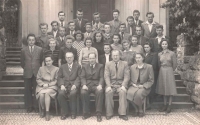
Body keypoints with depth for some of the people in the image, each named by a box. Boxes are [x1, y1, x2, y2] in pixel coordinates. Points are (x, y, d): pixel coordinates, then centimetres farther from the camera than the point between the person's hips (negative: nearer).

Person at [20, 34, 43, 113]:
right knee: (27, 91, 4)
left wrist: (39, 68, 7)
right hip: (27, 73, 1)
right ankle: (29, 107, 14)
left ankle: (36, 107, 12)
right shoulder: (23, 50, 5)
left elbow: (41, 61, 10)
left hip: (37, 73, -1)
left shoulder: (40, 49, 4)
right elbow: (22, 62, 13)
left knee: (36, 90, 1)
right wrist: (26, 68, 7)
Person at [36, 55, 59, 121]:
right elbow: (38, 79, 11)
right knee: (41, 94, -32)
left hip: (52, 86, -2)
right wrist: (43, 84, -8)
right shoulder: (41, 68, 15)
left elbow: (56, 80, 1)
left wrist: (48, 84, -11)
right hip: (42, 86, 2)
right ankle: (43, 110, -7)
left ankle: (47, 112, -31)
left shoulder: (56, 69, 7)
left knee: (47, 93, -36)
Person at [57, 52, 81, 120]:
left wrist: (75, 85, -14)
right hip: (64, 85, 2)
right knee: (61, 94, -30)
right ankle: (65, 112, -11)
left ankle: (73, 113, -14)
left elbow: (79, 77, 3)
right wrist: (61, 85, -8)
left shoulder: (77, 66, 15)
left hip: (73, 85, -2)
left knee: (72, 94, -34)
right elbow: (59, 77, 12)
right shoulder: (62, 67, 22)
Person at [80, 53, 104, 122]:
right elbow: (82, 77, 8)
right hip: (87, 84, 1)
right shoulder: (84, 66, 19)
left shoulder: (100, 66, 14)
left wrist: (100, 85, -17)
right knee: (83, 92, -32)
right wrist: (84, 85, -13)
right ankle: (86, 113, -18)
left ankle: (98, 114, -29)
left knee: (100, 92, -35)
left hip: (96, 84, -1)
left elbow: (101, 77, 4)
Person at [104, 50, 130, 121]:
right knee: (108, 92, -30)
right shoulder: (108, 64, 11)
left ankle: (122, 114, -27)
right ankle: (109, 114, -19)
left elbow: (127, 76, 0)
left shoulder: (125, 64, 10)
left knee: (123, 92, -32)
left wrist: (123, 86, -16)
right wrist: (108, 86, -17)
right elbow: (106, 76, 0)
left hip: (120, 84, 0)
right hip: (111, 84, 1)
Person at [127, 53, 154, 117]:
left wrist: (143, 85, -12)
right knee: (129, 93, -31)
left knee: (138, 93, -35)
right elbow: (130, 79, 17)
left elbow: (151, 80, 1)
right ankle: (136, 109, -8)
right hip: (134, 86, 3)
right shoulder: (132, 67, 11)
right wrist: (133, 84, -5)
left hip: (144, 87, -3)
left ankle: (140, 110, -8)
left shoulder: (149, 67, 1)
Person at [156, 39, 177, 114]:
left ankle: (169, 106, 6)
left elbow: (175, 64, -1)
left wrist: (169, 70, 8)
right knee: (163, 88, 8)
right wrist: (162, 70, 14)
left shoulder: (172, 53, -5)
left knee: (170, 88, -1)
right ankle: (165, 105, 15)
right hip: (162, 72, 4)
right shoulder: (159, 54, 5)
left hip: (169, 72, -3)